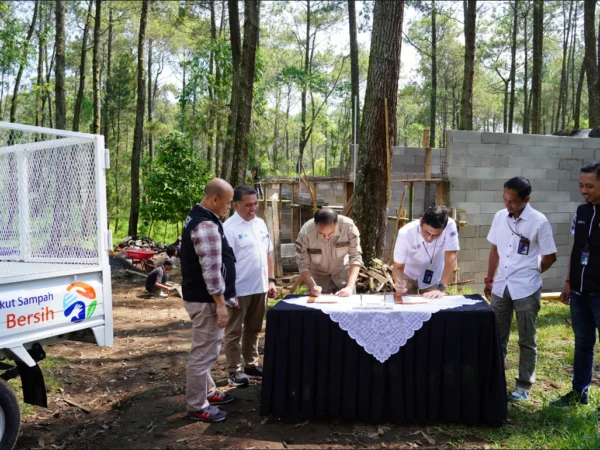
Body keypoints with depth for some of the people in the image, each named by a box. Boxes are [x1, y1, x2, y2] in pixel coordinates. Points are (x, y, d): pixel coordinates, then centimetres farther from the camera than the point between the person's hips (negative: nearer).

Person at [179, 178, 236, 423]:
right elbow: (211, 269, -25)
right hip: (206, 300, -11)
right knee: (204, 352, -1)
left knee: (205, 350, 21)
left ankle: (208, 393, 36)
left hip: (198, 295, 11)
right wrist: (220, 304, -20)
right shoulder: (207, 226, -23)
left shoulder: (197, 217, 12)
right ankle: (197, 406, 9)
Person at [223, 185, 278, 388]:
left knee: (253, 329, 18)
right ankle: (234, 370, 16)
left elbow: (268, 253, 15)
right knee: (234, 332, 6)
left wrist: (270, 280, 11)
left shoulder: (260, 223, 8)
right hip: (239, 290, -7)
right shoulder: (229, 228, -15)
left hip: (259, 288, 7)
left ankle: (251, 365, 30)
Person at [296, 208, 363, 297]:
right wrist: (312, 286, -37)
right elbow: (303, 265, -21)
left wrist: (350, 287, -35)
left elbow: (355, 257, -25)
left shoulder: (349, 226, -29)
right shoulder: (305, 232, -29)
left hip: (342, 273, 0)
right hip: (318, 275, 0)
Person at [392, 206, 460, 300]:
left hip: (434, 278, 1)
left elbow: (450, 259, -32)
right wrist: (399, 283, -44)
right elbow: (398, 267, -23)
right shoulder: (405, 233, -31)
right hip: (409, 275, 0)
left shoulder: (450, 225, -32)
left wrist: (441, 289, -40)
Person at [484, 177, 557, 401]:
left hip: (526, 290, -4)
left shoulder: (539, 222, -13)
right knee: (497, 336, 13)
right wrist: (489, 279, 13)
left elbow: (550, 257, -5)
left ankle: (524, 385, 20)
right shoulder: (500, 217, 1)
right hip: (501, 287, 5)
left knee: (527, 340, 8)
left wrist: (529, 274, 6)